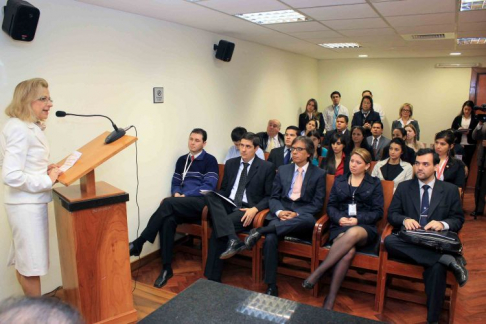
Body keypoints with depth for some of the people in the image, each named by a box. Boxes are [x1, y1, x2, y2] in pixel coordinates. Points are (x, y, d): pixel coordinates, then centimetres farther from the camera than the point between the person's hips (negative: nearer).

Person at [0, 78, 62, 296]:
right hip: (26, 204, -10)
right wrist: (48, 180, -19)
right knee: (31, 263, 4)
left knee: (24, 261, 21)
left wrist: (44, 169, 6)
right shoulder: (19, 129, -20)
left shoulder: (29, 127, 9)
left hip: (29, 202, 10)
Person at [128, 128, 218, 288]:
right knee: (168, 220, -29)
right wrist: (176, 193, -4)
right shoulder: (182, 160, 21)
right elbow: (175, 183, 21)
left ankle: (138, 243, -25)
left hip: (201, 203, -5)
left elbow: (209, 186, -8)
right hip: (181, 205, 5)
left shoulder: (210, 160, 2)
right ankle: (167, 268, -22)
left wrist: (185, 196, -14)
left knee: (168, 203, -31)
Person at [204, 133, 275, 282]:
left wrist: (255, 209, -18)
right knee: (209, 196, -30)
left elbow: (270, 196, 0)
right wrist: (216, 201, -5)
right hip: (228, 205, 5)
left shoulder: (267, 167, 1)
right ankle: (232, 240, -40)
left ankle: (213, 279, -20)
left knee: (218, 228, -30)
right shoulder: (230, 163, 15)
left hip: (247, 210, -4)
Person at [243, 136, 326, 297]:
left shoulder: (319, 174, 6)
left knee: (309, 220, -39)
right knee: (270, 239, -31)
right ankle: (271, 286, -20)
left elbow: (317, 204, -1)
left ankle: (261, 230, -35)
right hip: (281, 213, 2)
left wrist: (297, 214, -17)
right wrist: (279, 211, -12)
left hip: (303, 216, -1)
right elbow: (274, 197, 11)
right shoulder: (283, 170, 15)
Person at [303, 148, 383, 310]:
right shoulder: (339, 180, 20)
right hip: (340, 226, 1)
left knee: (353, 233, -40)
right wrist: (339, 218, -8)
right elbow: (330, 206, 14)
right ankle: (330, 298, -31)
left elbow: (378, 212, 7)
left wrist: (358, 220, -10)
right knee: (348, 251, -34)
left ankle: (317, 272, -38)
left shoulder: (375, 183, 15)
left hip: (364, 227, -1)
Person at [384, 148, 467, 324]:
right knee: (389, 241, -34)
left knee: (437, 267, -36)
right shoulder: (404, 187, 14)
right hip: (409, 241, 2)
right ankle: (449, 260, -32)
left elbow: (458, 219, 10)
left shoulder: (450, 190, 13)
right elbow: (391, 214, 10)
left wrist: (443, 223, -13)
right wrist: (405, 220, -13)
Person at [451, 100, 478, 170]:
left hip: (470, 145, -1)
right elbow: (452, 130, 5)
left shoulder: (475, 119, 1)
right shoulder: (458, 118, 6)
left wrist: (469, 132, -19)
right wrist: (458, 130, -14)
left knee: (466, 164, 2)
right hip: (458, 144, 1)